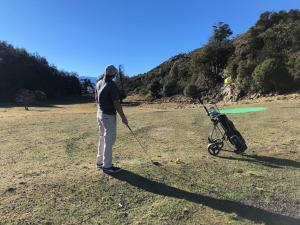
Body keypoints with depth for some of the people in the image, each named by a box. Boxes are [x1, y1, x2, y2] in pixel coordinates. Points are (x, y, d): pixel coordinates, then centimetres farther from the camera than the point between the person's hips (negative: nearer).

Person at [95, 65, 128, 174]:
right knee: (109, 140, -1)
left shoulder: (99, 83, 7)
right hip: (109, 116, -9)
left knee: (102, 138, 18)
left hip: (100, 114, 9)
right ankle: (107, 166, 8)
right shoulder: (112, 85, -20)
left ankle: (100, 161, 28)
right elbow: (116, 103, -22)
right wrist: (123, 117, -14)